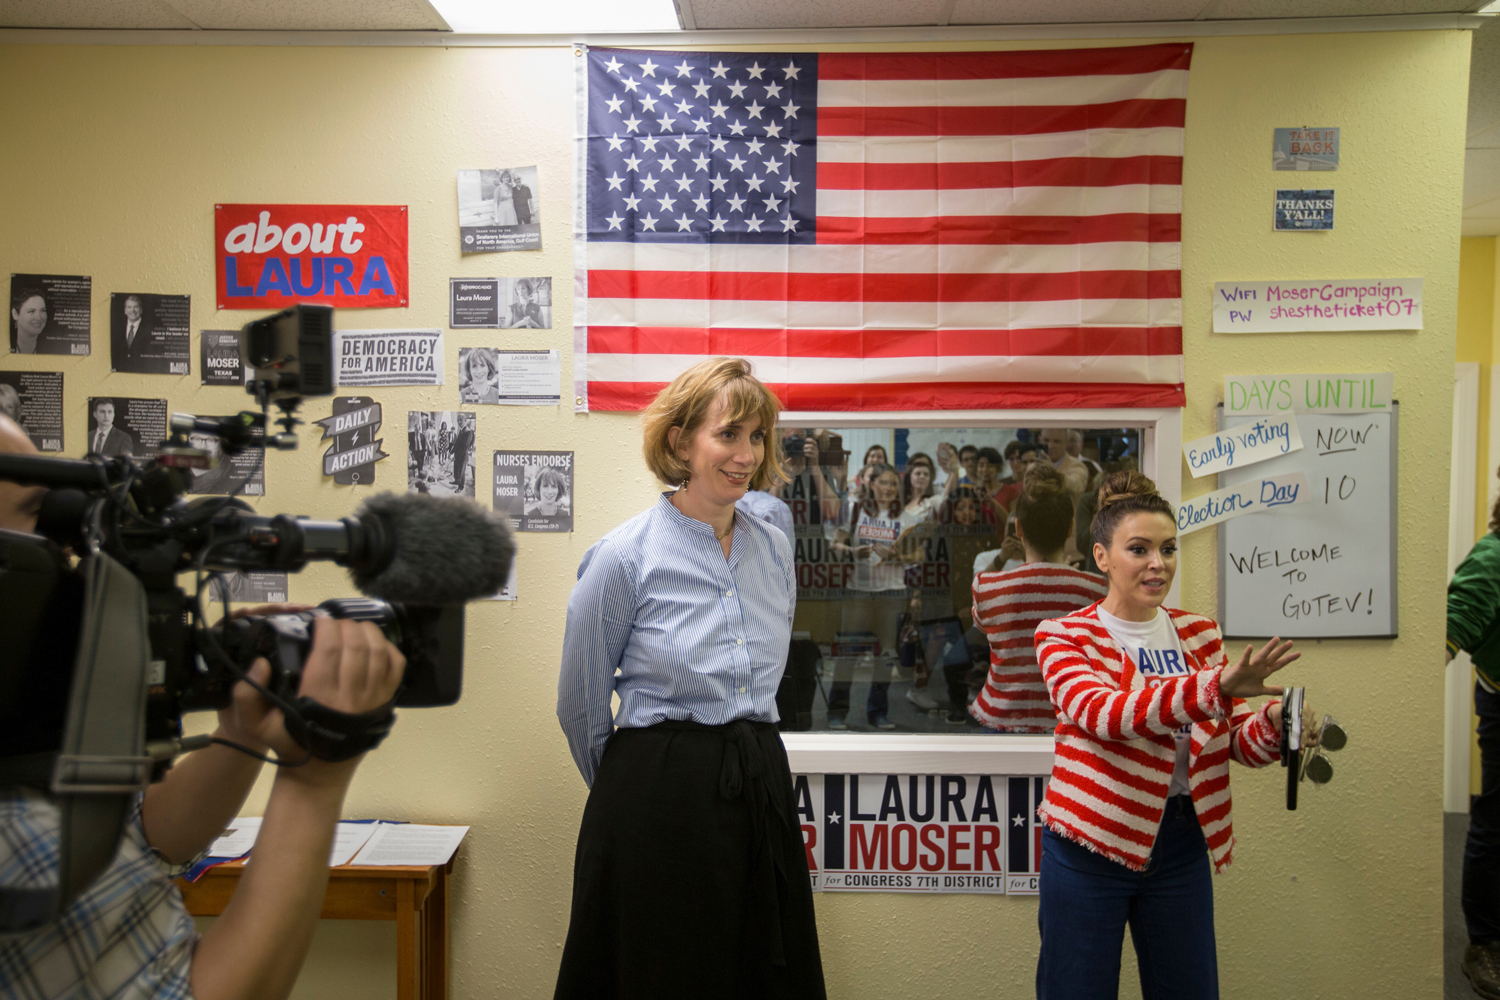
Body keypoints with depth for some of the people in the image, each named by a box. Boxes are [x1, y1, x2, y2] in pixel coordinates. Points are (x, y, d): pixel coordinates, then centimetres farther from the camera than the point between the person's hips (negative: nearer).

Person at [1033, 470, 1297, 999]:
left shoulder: (1199, 633, 7)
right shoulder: (1063, 636, -8)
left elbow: (1239, 741, 4)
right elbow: (1101, 712, -27)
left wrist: (1274, 722, -20)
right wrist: (1212, 687, -40)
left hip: (1180, 842, 4)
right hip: (1090, 844, -4)